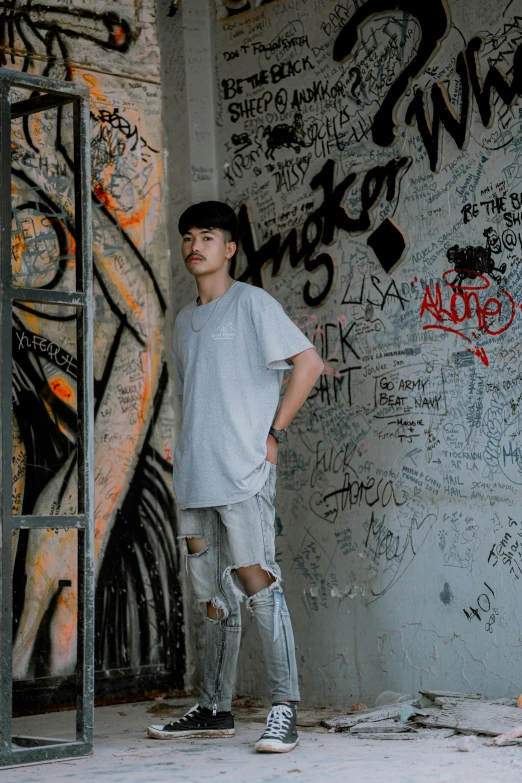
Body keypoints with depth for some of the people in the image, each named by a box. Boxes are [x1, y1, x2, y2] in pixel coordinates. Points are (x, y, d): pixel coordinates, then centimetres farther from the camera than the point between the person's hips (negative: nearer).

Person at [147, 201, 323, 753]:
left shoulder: (251, 303, -1)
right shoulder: (184, 321, 20)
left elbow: (308, 362, -8)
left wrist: (274, 432, -10)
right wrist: (190, 465, 17)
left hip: (243, 473, -7)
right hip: (194, 477, 7)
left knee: (256, 581, -12)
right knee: (213, 594, 11)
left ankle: (284, 709, -9)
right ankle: (214, 708, 18)